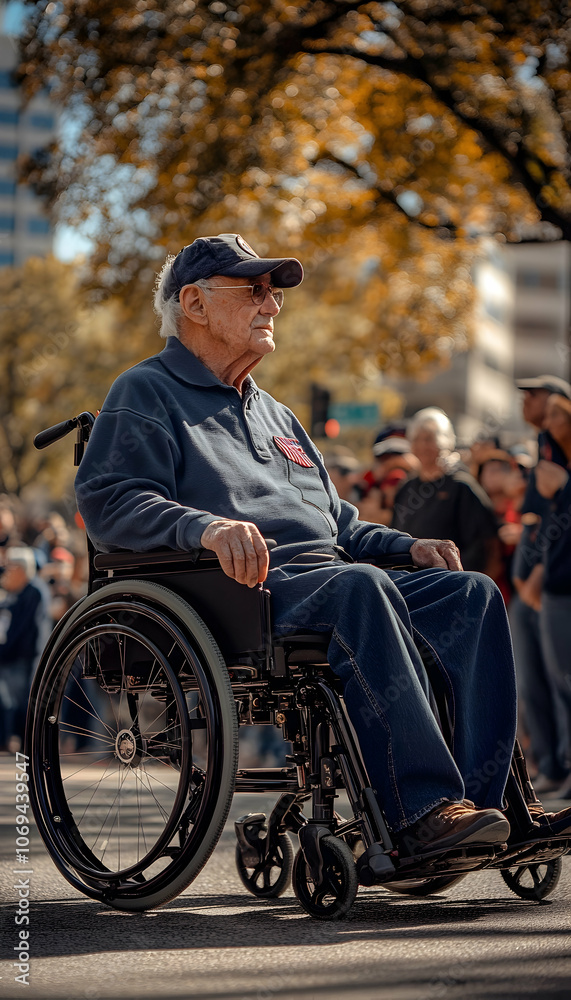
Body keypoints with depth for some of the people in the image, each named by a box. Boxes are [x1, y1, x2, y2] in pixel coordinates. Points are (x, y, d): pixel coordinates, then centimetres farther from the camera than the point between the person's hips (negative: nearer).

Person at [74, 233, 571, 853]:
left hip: (325, 572, 8)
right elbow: (105, 501, -10)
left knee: (470, 594, -14)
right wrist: (206, 527, -27)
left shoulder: (273, 413, 34)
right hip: (238, 592, -8)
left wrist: (408, 546, 16)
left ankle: (484, 801, -26)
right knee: (361, 587, -37)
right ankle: (419, 812, -43)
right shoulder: (146, 394, 7)